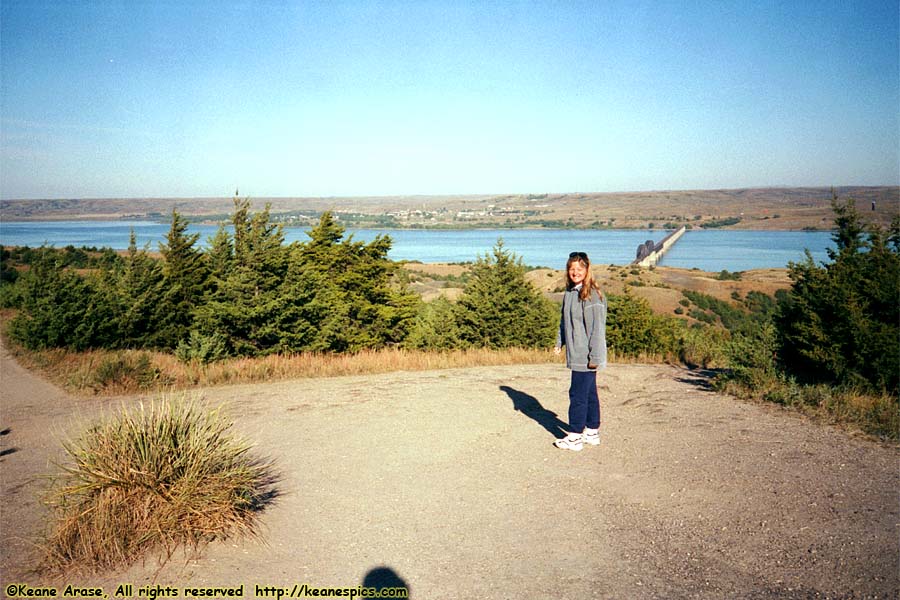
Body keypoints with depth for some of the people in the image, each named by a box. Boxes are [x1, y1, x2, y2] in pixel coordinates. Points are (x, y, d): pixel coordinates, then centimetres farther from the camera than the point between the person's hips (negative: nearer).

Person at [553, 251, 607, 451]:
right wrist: (559, 342, 14)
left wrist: (595, 357, -19)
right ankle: (592, 432, 27)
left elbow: (597, 328, -18)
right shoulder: (569, 292, 10)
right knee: (589, 393, 16)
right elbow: (564, 320, 20)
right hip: (576, 355, 8)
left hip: (586, 357, -8)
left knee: (578, 394, -3)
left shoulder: (592, 295, -16)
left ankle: (575, 437, 6)